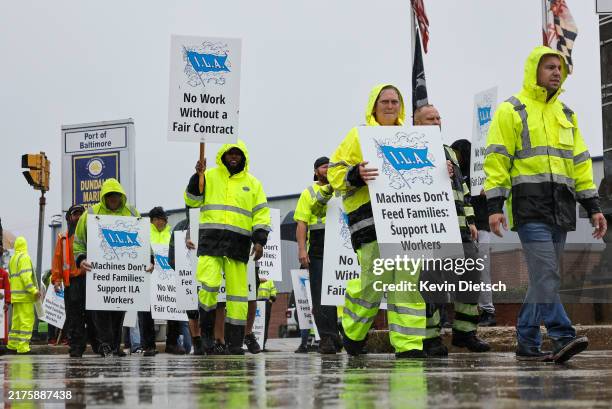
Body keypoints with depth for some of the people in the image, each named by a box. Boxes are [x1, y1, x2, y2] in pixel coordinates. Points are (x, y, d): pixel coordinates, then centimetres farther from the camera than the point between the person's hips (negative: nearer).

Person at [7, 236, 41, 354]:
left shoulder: (12, 259, 19)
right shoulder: (24, 257, -9)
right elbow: (25, 276, -18)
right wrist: (34, 291, -19)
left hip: (15, 295, 9)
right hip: (25, 296, -9)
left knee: (16, 321, 15)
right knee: (27, 321, -9)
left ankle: (12, 346, 17)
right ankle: (23, 348, -13)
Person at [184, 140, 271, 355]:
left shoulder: (252, 183, 15)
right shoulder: (210, 176, 10)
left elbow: (261, 215, 13)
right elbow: (192, 201, 5)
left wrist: (259, 241, 0)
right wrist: (197, 177, -8)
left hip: (238, 243, 2)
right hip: (211, 239, -2)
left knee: (238, 291, 1)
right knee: (209, 284, -18)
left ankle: (235, 341, 6)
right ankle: (205, 329, 5)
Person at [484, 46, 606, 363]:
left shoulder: (566, 114, 21)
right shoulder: (511, 111, 2)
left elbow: (580, 161, 21)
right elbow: (497, 161, -3)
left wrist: (593, 206, 14)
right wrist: (494, 206, -12)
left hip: (560, 209, 6)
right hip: (530, 206, -6)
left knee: (543, 278, 7)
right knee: (546, 275, -16)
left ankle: (528, 343, 13)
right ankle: (563, 337, -20)